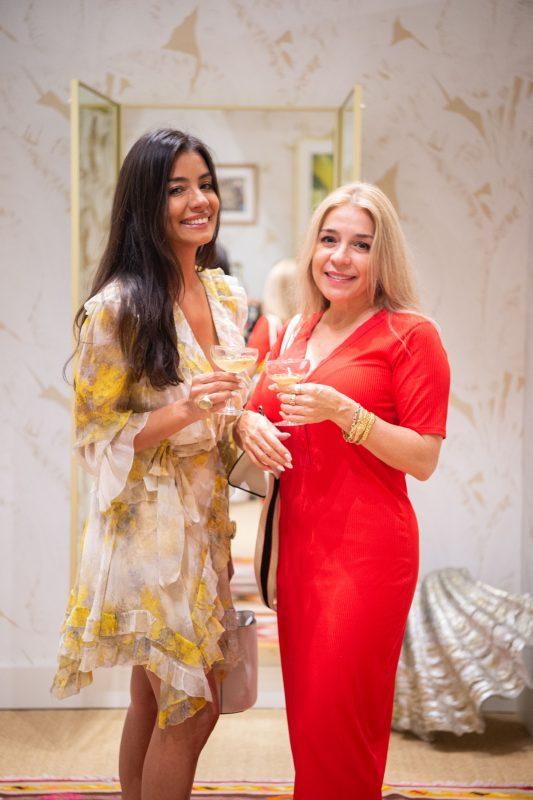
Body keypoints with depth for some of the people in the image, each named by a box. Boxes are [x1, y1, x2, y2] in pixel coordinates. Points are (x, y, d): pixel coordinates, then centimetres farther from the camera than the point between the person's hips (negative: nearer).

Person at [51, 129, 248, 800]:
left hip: (204, 517, 6)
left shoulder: (228, 296, 7)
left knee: (153, 702, 16)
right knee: (192, 708, 1)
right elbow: (98, 436, -12)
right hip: (146, 523, -6)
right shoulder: (117, 308, -15)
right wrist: (180, 411, -26)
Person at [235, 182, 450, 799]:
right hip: (298, 539, 6)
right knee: (304, 710, 14)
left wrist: (344, 411, -23)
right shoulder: (296, 332, 11)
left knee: (336, 722, 0)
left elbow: (424, 460, -11)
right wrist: (247, 423, -4)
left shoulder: (410, 334, -8)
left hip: (368, 550, -6)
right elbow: (257, 409, 19)